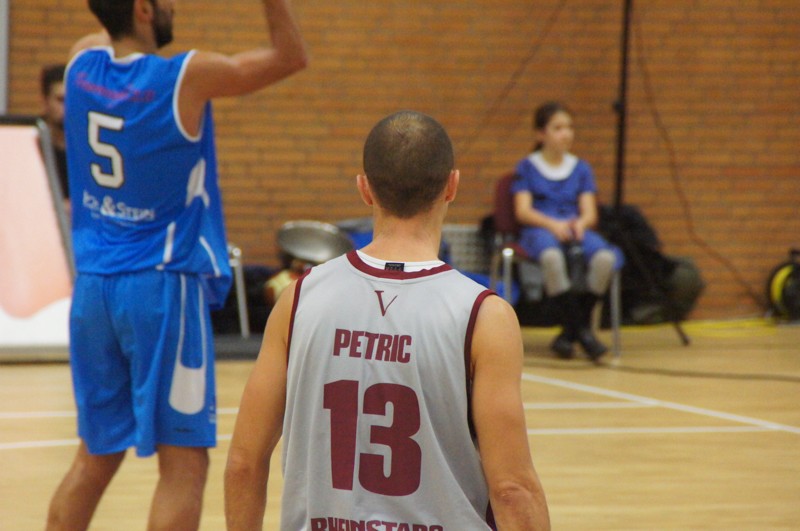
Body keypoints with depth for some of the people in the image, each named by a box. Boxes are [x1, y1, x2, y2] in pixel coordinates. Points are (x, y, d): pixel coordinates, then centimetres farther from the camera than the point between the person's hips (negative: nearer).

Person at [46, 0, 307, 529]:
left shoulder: (81, 66, 2)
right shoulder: (187, 78, -14)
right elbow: (291, 56, -1)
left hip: (93, 287, 7)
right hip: (163, 286, -7)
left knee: (96, 456, 16)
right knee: (184, 462, -2)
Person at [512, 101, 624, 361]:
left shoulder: (581, 168, 19)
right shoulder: (527, 167, 11)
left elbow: (590, 212, 9)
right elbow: (523, 211, -1)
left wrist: (580, 223, -16)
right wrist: (553, 224, -19)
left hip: (576, 229, 3)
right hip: (538, 230, -3)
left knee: (605, 258, -33)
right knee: (553, 256, -42)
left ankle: (570, 331, -20)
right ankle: (581, 330, -32)